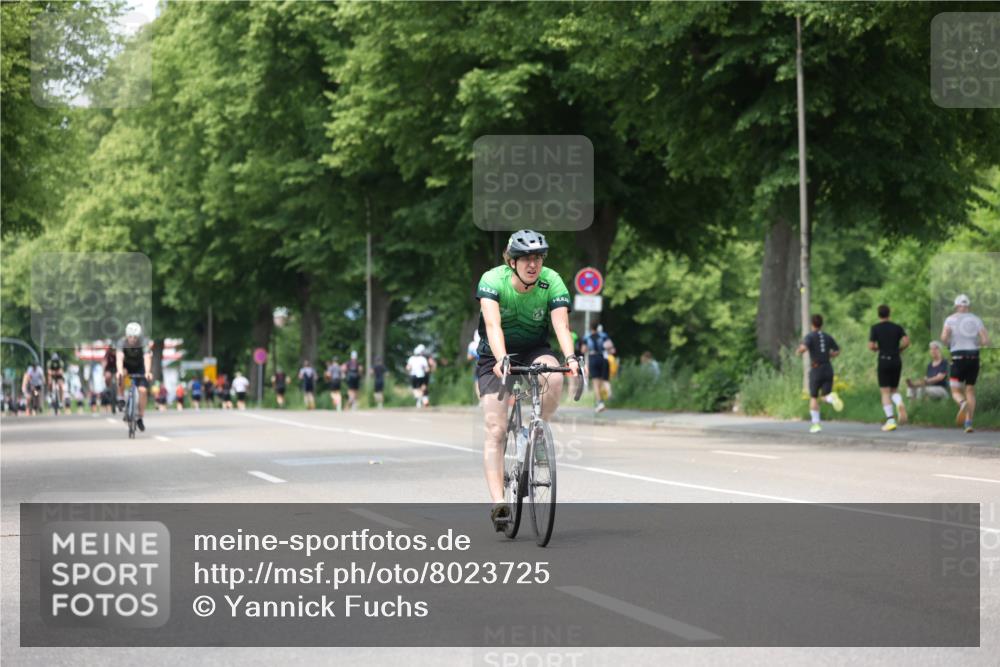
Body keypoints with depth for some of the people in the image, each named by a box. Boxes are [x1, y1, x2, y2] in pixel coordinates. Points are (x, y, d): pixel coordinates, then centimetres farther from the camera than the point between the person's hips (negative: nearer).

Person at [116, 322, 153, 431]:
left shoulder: (144, 342, -28)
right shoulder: (122, 343, -27)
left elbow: (147, 358, -41)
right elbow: (119, 357, -41)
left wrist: (148, 372, -59)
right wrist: (120, 371, -60)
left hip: (139, 367, 0)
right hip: (126, 366, 0)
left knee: (142, 390, -16)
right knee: (121, 375, -34)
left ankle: (140, 418, -3)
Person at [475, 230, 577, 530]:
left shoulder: (552, 281, -17)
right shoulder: (492, 280, -22)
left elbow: (561, 323, -29)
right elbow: (493, 324, -35)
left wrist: (570, 357, -48)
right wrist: (502, 359, -52)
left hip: (536, 350, 2)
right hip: (497, 356, -1)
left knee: (554, 378, -34)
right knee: (495, 431, -14)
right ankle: (498, 503, -16)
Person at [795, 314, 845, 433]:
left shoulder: (810, 336, -4)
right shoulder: (827, 337, 11)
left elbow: (803, 347, -23)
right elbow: (837, 351, 19)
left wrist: (798, 351, 0)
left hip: (816, 370, -3)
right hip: (828, 369, 3)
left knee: (813, 398, 11)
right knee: (825, 397, 5)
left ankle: (816, 424, 6)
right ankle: (833, 397, -33)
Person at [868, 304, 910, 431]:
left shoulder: (875, 328, -1)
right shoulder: (897, 327, 7)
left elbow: (871, 346, -8)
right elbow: (906, 341, -6)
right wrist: (898, 349, 10)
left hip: (884, 360, -3)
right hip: (896, 361, 3)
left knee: (885, 392, 0)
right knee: (894, 389, 17)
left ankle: (890, 420, -11)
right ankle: (900, 404, -17)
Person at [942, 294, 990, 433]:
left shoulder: (951, 319, 0)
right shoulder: (976, 320, 6)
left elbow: (944, 337, -14)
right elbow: (986, 341, -2)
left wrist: (948, 344, 8)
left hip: (958, 358, -2)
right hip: (974, 357, 3)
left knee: (955, 392, 4)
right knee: (970, 391, 14)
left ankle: (963, 404, -31)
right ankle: (969, 423, 4)